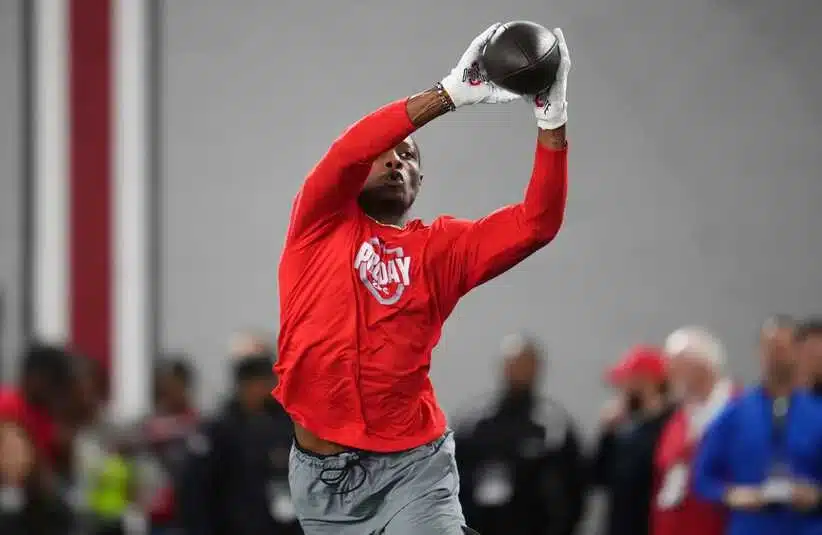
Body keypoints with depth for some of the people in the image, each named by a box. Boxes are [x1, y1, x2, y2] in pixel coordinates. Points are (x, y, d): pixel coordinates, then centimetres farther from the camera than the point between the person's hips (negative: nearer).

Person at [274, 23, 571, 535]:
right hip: (321, 472, 1)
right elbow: (349, 152, -16)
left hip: (413, 469, -1)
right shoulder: (322, 221, 3)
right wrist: (449, 94, -24)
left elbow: (536, 224, -7)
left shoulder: (441, 248, 4)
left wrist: (552, 121, -19)